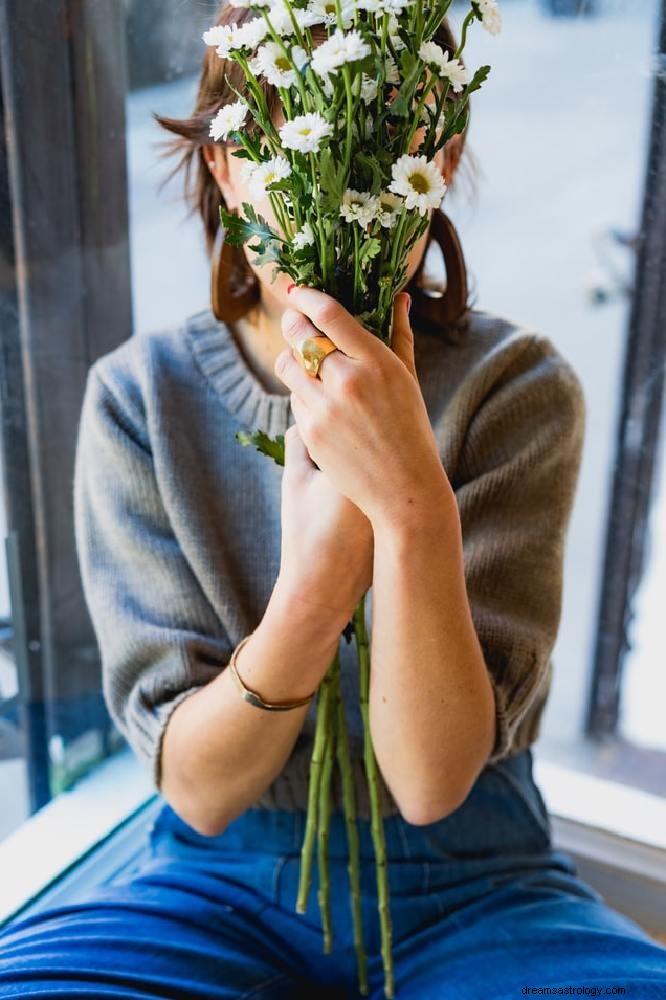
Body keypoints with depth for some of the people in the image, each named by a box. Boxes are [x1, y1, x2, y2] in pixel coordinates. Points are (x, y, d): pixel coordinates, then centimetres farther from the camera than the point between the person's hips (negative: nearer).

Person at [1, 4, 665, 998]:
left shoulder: (517, 385, -12)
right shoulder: (141, 395, -10)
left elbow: (432, 779, -17)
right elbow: (199, 789, -12)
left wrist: (414, 506, -32)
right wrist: (315, 586, -30)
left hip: (473, 891, 0)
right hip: (223, 884, 1)